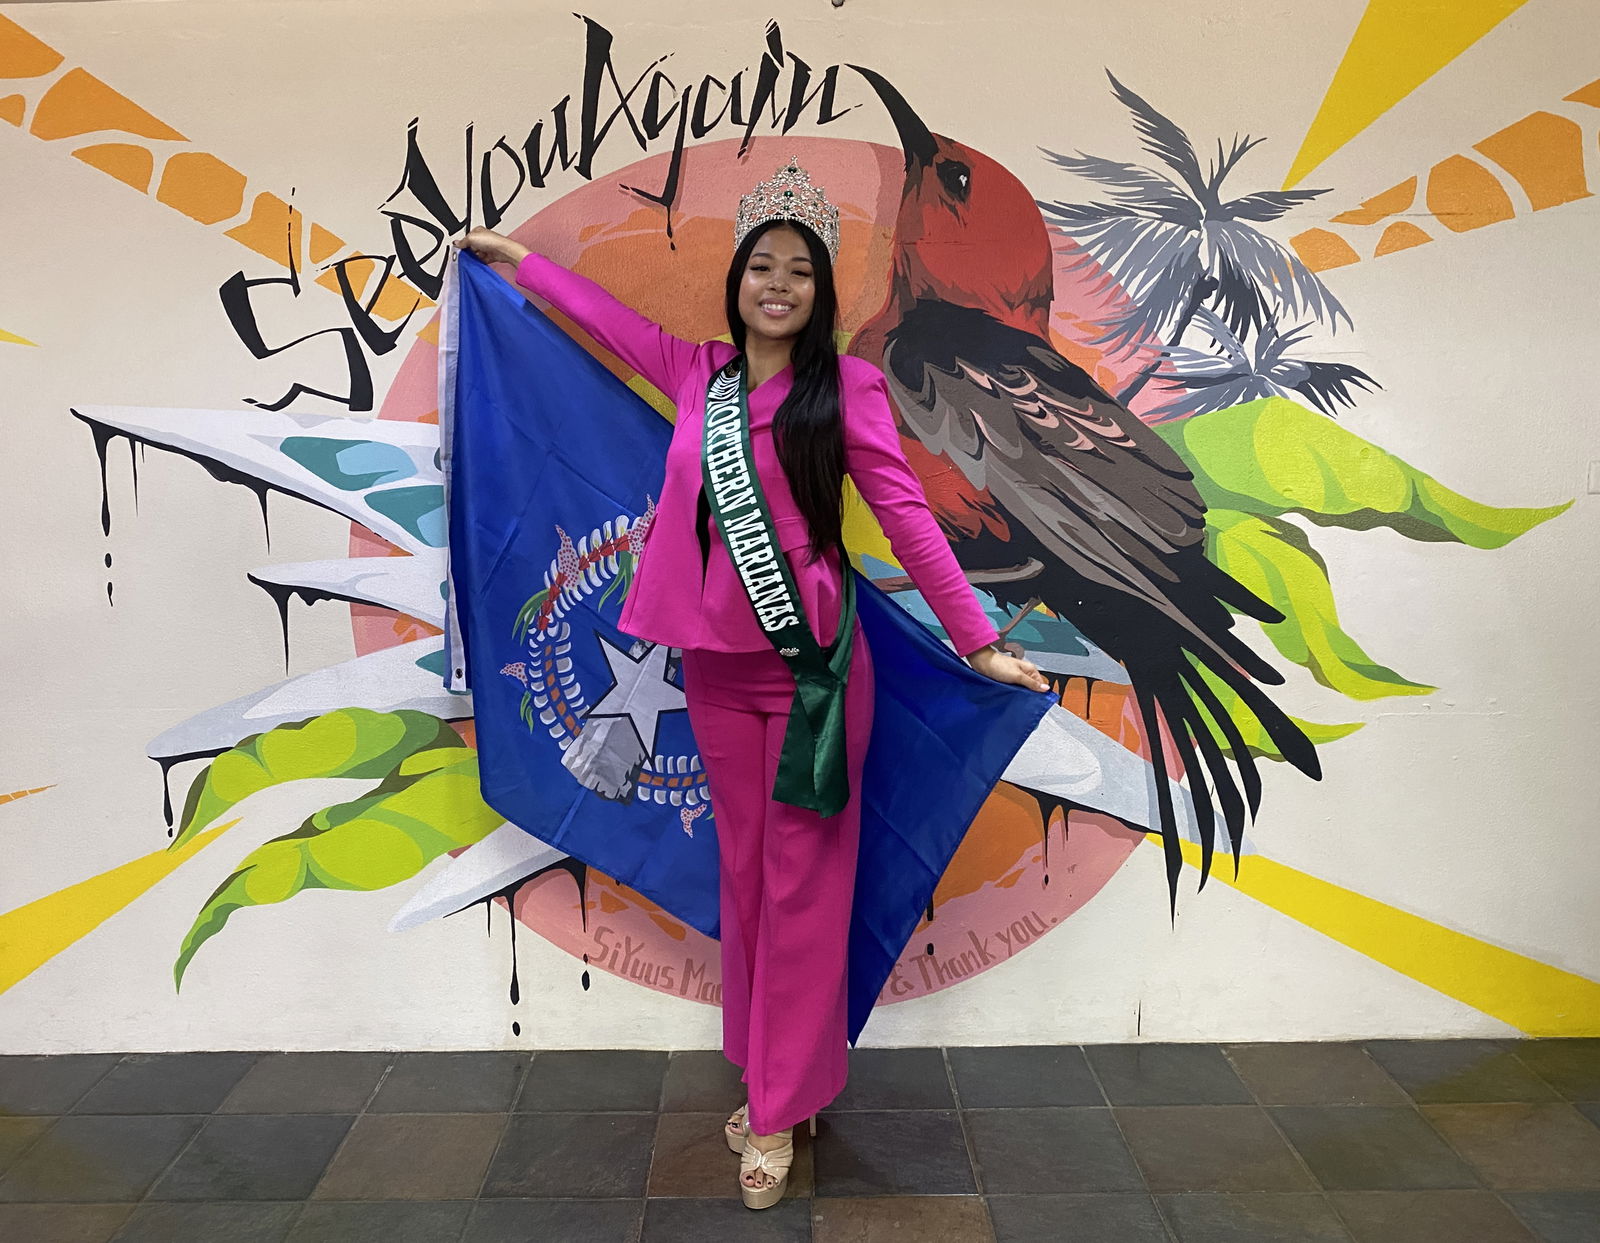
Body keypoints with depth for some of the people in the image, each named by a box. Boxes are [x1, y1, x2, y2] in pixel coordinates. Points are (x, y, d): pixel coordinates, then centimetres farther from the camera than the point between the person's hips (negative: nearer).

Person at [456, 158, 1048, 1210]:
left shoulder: (845, 384, -4)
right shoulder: (698, 373, 9)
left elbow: (905, 513, -6)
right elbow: (608, 316, 25)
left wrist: (979, 640, -9)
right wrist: (517, 260, 37)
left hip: (811, 667, -4)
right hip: (717, 667, 5)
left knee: (802, 886, 2)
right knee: (744, 876, 12)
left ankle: (779, 1115, 15)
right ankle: (773, 1078, 28)